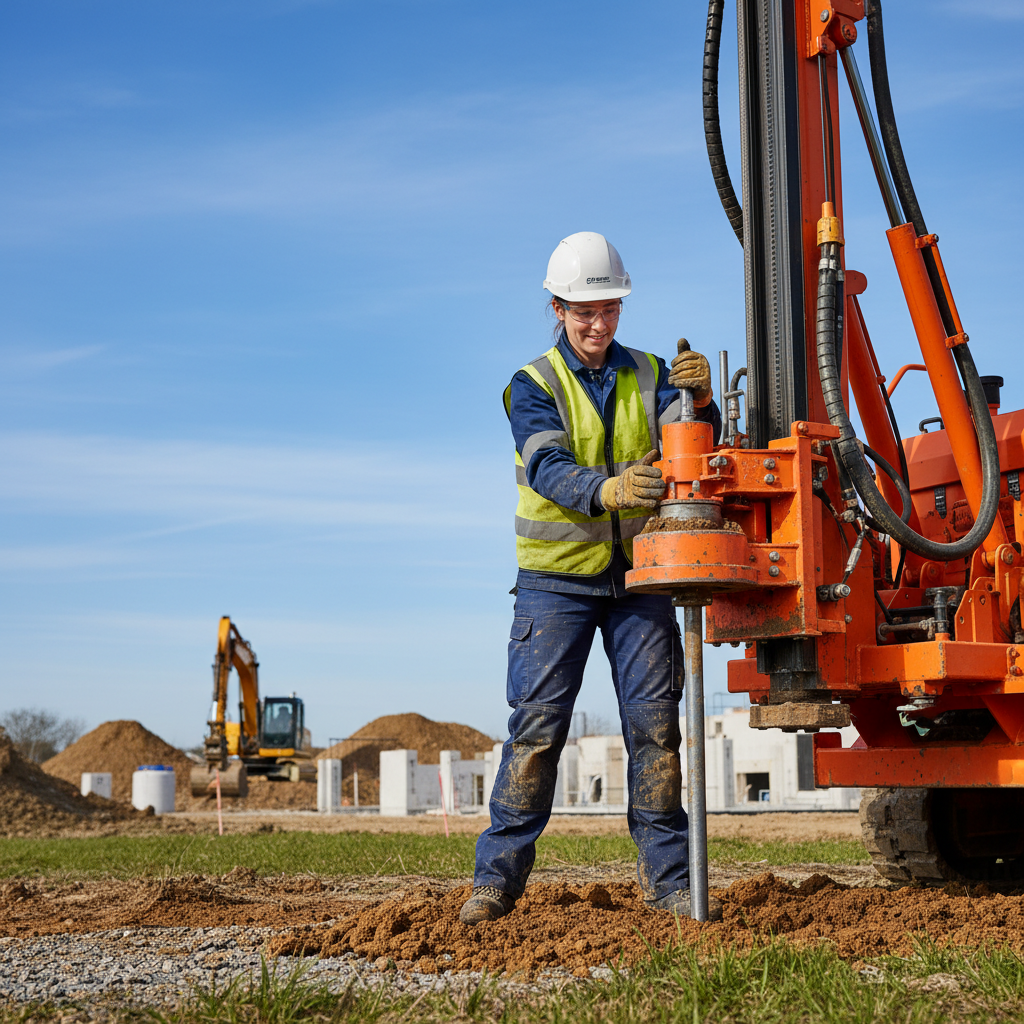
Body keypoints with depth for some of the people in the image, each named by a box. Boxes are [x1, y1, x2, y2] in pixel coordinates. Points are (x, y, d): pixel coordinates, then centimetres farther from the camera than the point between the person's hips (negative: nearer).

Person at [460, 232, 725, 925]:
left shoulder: (648, 376, 9)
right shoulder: (534, 386, -1)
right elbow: (548, 468, -19)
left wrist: (701, 402, -30)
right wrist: (605, 489, -39)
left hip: (639, 574, 3)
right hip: (558, 579, -3)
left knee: (655, 724, 3)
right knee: (537, 725, -6)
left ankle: (668, 878, 10)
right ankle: (499, 876, 0)